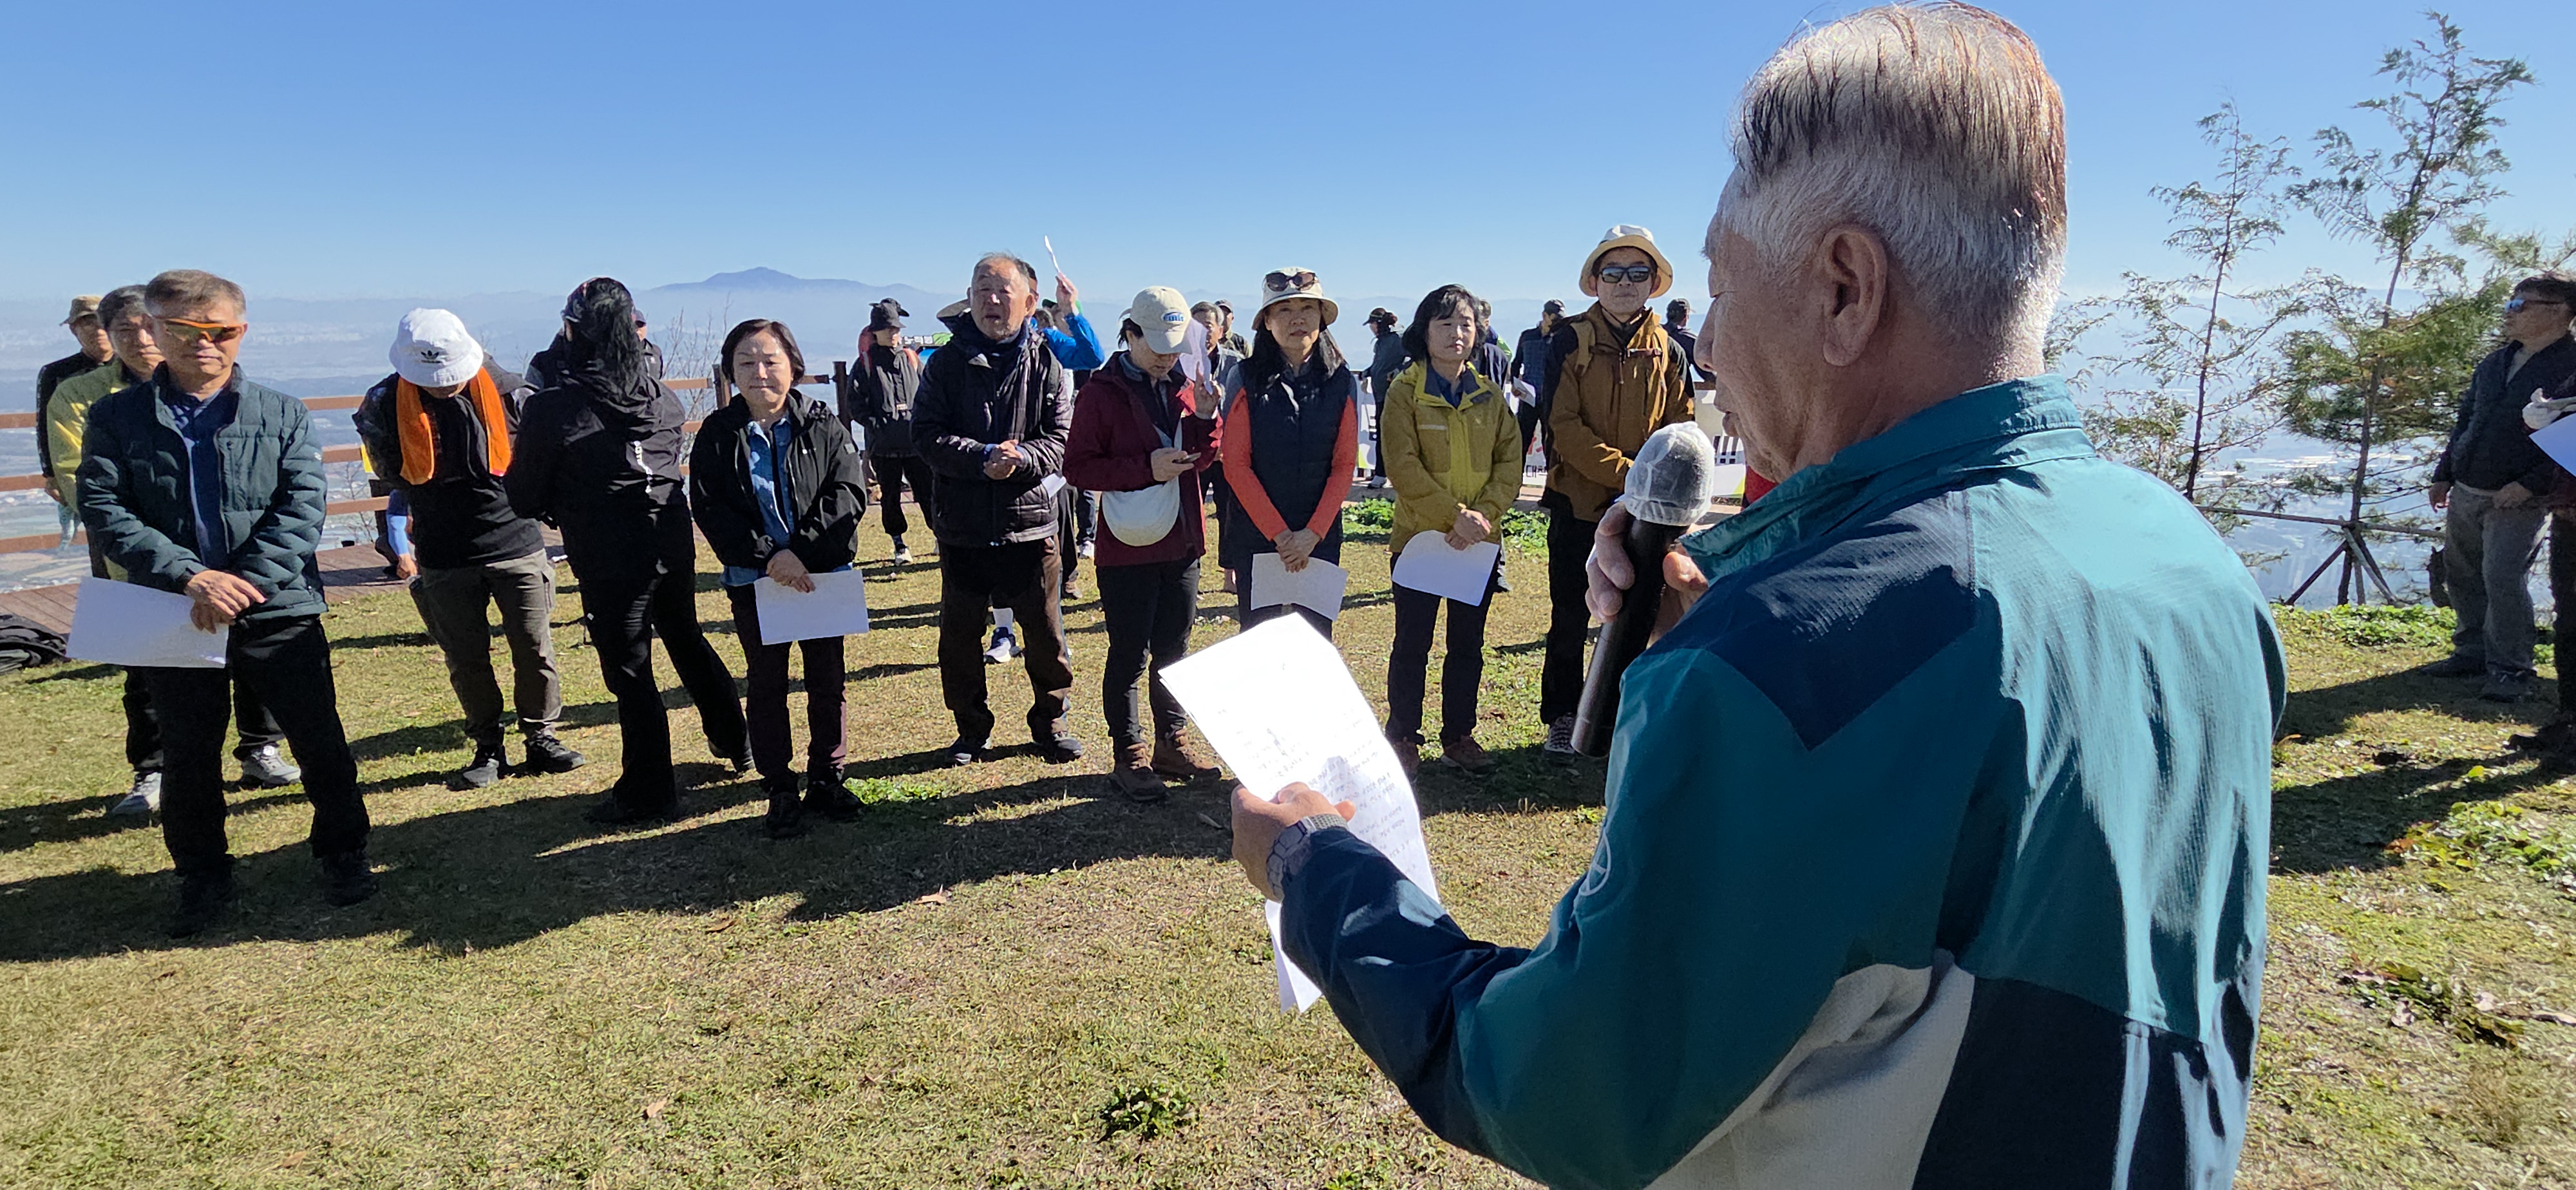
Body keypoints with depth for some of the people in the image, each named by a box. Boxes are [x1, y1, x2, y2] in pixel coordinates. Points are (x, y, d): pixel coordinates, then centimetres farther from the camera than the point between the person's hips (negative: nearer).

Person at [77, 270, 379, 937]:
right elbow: (104, 511, -6)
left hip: (279, 611, -1)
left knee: (320, 740, 5)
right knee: (188, 755, 13)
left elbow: (302, 508, -7)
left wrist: (245, 583, -19)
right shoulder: (118, 418, 3)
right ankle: (202, 876, 30)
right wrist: (191, 576, -19)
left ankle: (343, 853, 23)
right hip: (175, 619, 1)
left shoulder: (282, 415, 2)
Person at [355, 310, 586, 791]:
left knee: (536, 649, 3)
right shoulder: (386, 404, -6)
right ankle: (488, 749, 22)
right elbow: (392, 473, 11)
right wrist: (436, 504, 11)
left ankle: (541, 738, 18)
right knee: (466, 659, 8)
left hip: (517, 545, -1)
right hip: (444, 557, 1)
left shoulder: (503, 390, -8)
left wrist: (509, 497, 2)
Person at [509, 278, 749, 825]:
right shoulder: (661, 395, 1)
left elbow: (524, 497, -5)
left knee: (630, 672, 5)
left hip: (610, 559, -5)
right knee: (687, 640, 24)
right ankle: (736, 744, 37)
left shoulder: (552, 408, -14)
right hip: (673, 540, 6)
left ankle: (648, 794, 17)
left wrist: (559, 506, 15)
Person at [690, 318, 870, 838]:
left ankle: (826, 780, 24)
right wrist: (768, 555, -18)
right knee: (767, 686, 9)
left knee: (827, 682, 9)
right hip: (753, 581, 0)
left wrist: (801, 550, -19)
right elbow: (709, 509, -7)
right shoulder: (717, 435, -1)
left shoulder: (822, 426, -3)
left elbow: (850, 493, -9)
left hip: (824, 574, 0)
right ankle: (779, 791, 20)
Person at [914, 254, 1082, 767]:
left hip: (1031, 524, -1)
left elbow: (1064, 439, -5)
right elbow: (927, 433, -6)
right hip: (962, 527, 1)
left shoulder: (1049, 363, 1)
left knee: (1046, 634, 8)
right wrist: (982, 458, -21)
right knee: (959, 636, 10)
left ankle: (1050, 723, 28)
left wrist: (1020, 457, -24)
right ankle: (972, 730, 28)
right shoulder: (946, 363, 2)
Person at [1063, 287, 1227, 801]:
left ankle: (1172, 743, 29)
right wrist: (1146, 468, -21)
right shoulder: (1102, 392, -8)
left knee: (1174, 650, 16)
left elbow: (1201, 460, 13)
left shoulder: (1182, 387, 9)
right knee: (1129, 657, 3)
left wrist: (1205, 417, -6)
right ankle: (1129, 758, 14)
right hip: (1128, 548, -6)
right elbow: (1078, 466, -12)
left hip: (1180, 545, 6)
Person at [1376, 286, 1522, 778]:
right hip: (1418, 536, -4)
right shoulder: (1405, 391, -6)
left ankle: (1459, 736, 26)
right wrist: (1454, 515, -21)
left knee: (1469, 644, 12)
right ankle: (1403, 738, 18)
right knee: (1412, 644, 5)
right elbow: (1403, 466, -14)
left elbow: (1510, 462, 2)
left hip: (1479, 542, 4)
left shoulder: (1490, 395, 6)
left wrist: (1484, 514, -14)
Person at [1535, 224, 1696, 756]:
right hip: (1579, 502, -2)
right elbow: (1563, 426, -11)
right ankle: (1563, 718, 21)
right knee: (1570, 618, 7)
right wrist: (1626, 472, -18)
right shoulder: (1570, 342, -4)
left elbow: (1679, 428, 6)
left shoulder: (1667, 351, 5)